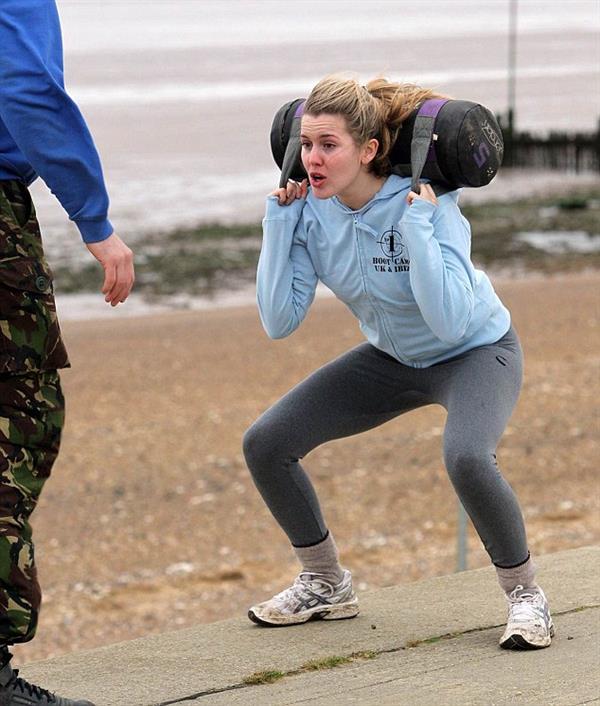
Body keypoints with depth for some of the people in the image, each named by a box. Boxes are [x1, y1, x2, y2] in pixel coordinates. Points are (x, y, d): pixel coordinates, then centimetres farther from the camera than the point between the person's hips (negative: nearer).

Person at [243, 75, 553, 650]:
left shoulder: (427, 205, -30)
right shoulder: (310, 211, -16)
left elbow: (450, 322, -40)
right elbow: (279, 322, -20)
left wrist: (417, 226, -41)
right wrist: (278, 222, -24)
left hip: (476, 351, -6)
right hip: (392, 358, 6)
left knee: (466, 458, -36)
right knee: (266, 444, -5)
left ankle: (525, 596, -12)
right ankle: (326, 586, 16)